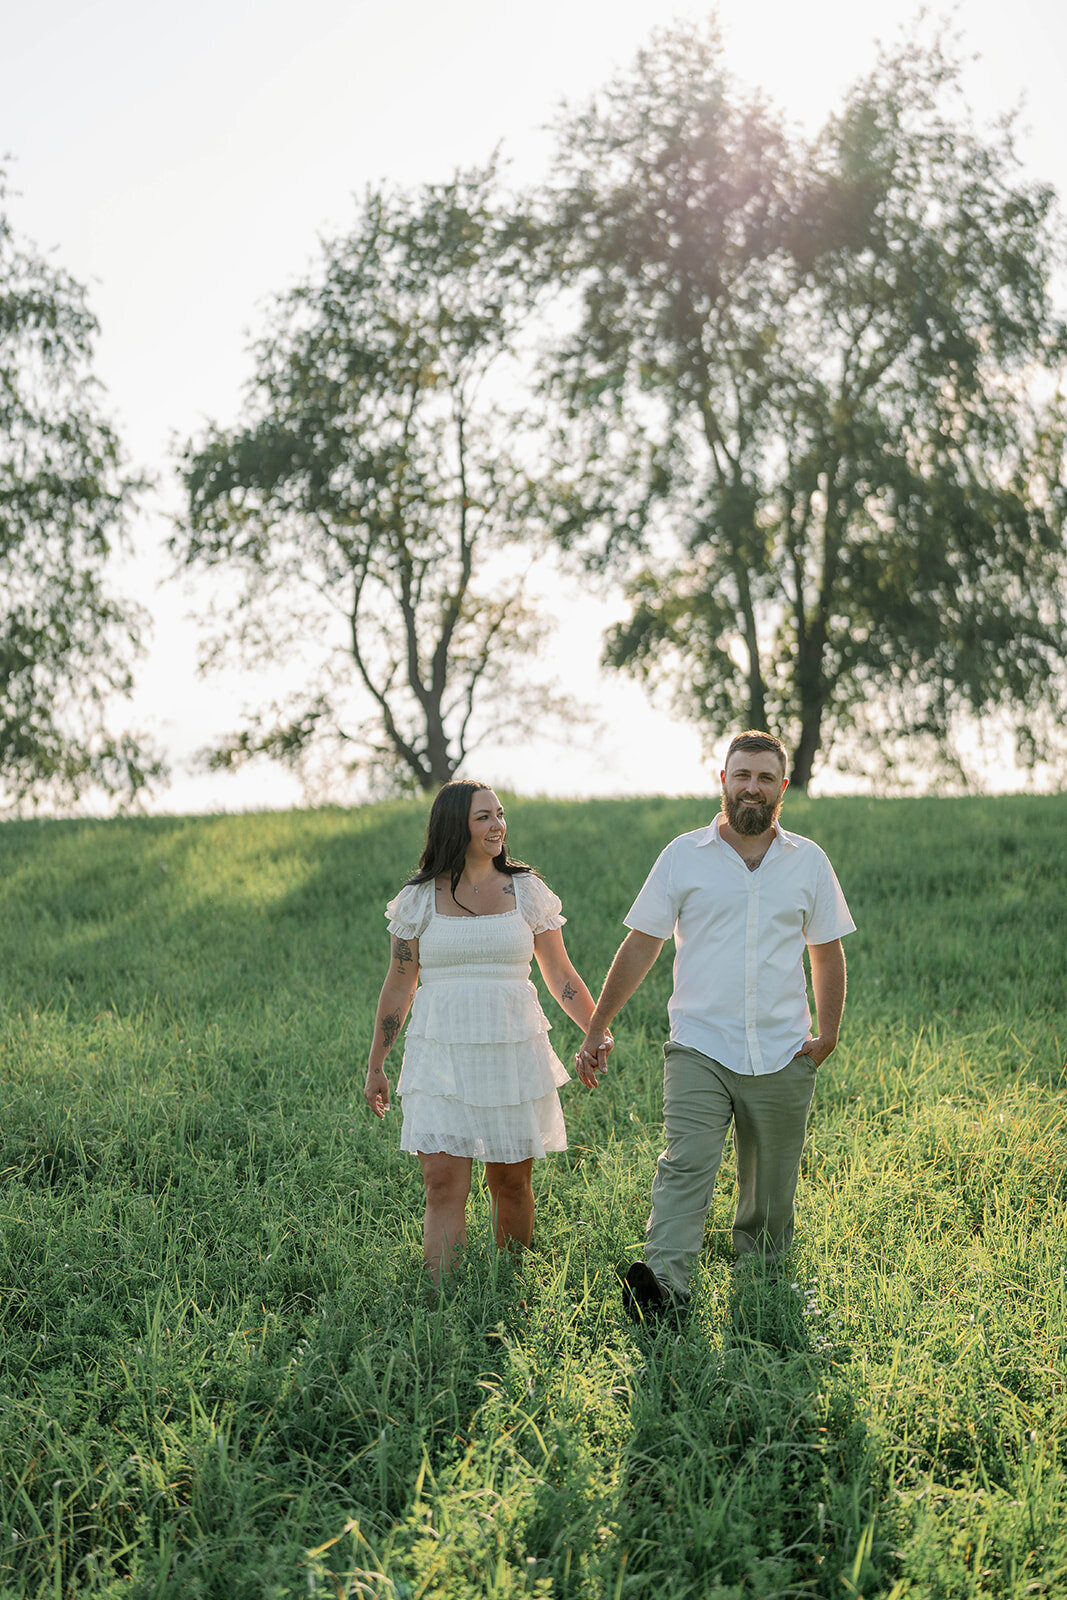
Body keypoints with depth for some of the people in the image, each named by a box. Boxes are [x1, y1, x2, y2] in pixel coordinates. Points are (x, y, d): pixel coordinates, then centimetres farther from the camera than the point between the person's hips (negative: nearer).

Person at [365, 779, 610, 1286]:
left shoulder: (527, 892, 6)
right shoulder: (418, 899, 3)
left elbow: (561, 977, 8)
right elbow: (398, 987, 9)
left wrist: (597, 1031, -6)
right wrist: (375, 1066, 10)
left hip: (514, 1054, 1)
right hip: (442, 1056, -1)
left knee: (511, 1185, 7)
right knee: (444, 1187, -9)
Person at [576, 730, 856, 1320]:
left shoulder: (808, 862, 8)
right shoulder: (684, 855, 3)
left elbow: (827, 951, 16)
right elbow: (641, 945, 5)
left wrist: (827, 1033, 4)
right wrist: (596, 1028, 3)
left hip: (782, 1057, 2)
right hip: (699, 1049, -2)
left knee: (770, 1194, 8)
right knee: (685, 1163, -19)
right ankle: (664, 1282, -30)